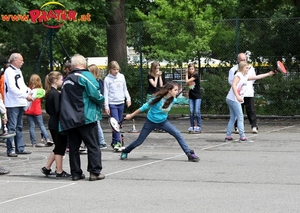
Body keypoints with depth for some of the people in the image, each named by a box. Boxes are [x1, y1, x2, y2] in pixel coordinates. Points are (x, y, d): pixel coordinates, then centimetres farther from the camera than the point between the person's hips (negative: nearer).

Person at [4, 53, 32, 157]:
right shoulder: (9, 71, -11)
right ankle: (10, 150, -3)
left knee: (19, 127, 14)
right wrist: (26, 95, -19)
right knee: (12, 127, -6)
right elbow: (12, 88, -19)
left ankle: (20, 148, 20)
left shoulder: (18, 71, 17)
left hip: (20, 103, 9)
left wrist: (30, 92, 5)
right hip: (12, 104, -9)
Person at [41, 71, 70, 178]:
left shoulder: (49, 93, 11)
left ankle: (46, 168, 19)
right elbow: (58, 109, -22)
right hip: (58, 124, -9)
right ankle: (59, 172, 7)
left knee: (58, 148, 18)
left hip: (52, 122, 9)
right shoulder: (56, 94, -16)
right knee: (60, 148, 1)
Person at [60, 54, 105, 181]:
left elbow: (65, 99, 18)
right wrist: (102, 100, 3)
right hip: (86, 118, -6)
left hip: (68, 119, 6)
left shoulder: (66, 80, 16)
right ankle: (95, 172, -1)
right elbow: (95, 94, -15)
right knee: (93, 146, 0)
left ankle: (76, 173, 10)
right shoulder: (85, 76, -6)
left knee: (73, 147, 9)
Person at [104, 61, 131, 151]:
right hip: (112, 103, -5)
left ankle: (114, 142, 15)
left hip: (121, 103, 5)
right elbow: (106, 93, -4)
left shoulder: (121, 76, 9)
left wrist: (128, 99, 8)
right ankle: (117, 142, -12)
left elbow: (125, 89, 18)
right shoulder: (107, 79, -4)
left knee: (119, 122, 7)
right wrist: (106, 106, -8)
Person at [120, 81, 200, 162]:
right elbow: (144, 107, -16)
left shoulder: (173, 100, -15)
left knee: (178, 134, -16)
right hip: (150, 122, -3)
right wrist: (131, 115, -10)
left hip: (163, 121, 3)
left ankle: (190, 154, -12)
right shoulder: (158, 99, -27)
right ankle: (125, 152, 32)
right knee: (139, 141, 5)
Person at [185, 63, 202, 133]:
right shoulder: (189, 76, 10)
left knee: (197, 111, -11)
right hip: (191, 96, 6)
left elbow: (187, 81, -16)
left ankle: (198, 126, -5)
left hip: (197, 96, -6)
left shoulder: (196, 75, -10)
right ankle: (192, 126, 4)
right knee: (191, 111, 0)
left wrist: (186, 74, -5)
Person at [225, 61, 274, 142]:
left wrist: (268, 74, 23)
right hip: (233, 99, -9)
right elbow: (233, 85, -21)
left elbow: (257, 77, 24)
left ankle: (228, 136, 11)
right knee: (240, 117, -8)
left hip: (231, 100, 9)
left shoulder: (245, 77, 17)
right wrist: (238, 96, -30)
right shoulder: (238, 75, -9)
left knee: (233, 118, 10)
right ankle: (242, 137, -9)